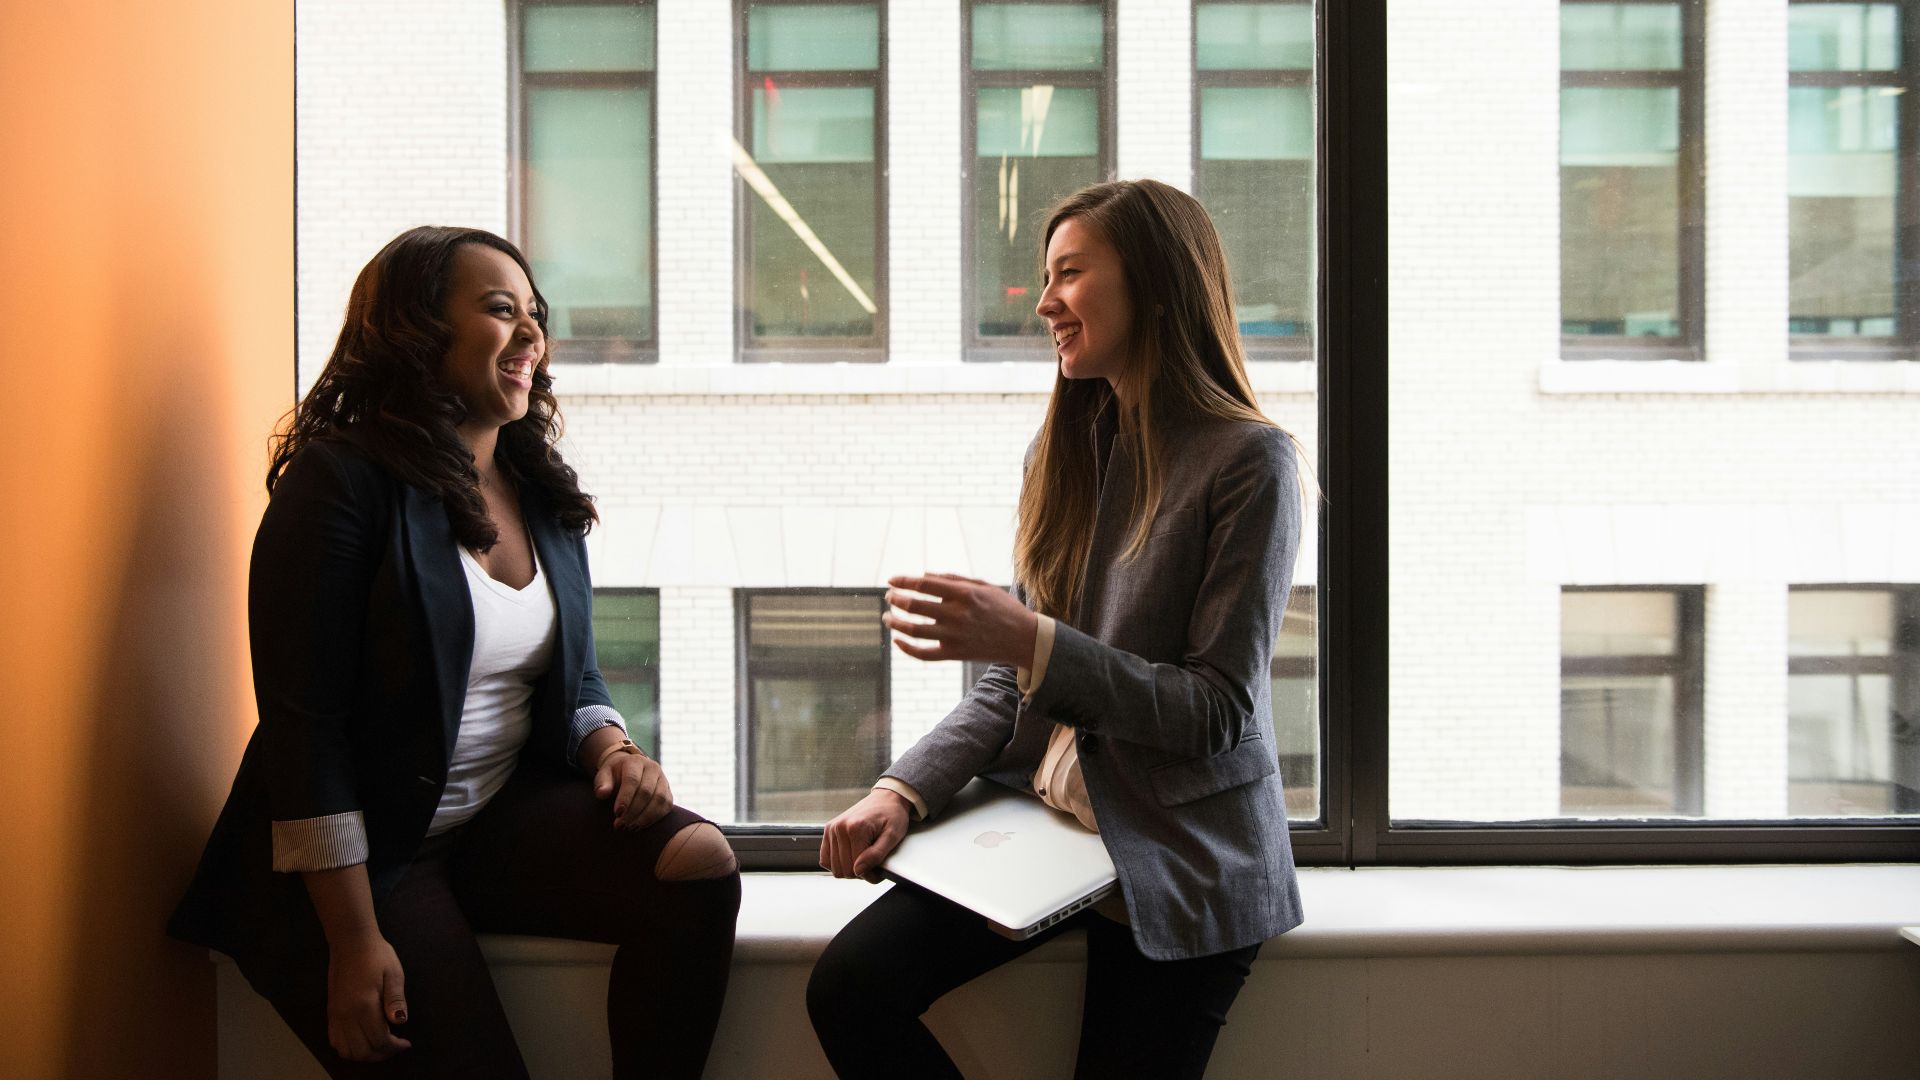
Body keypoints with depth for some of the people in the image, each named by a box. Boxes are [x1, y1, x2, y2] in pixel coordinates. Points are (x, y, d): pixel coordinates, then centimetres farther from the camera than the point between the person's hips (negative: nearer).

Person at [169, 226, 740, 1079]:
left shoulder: (543, 494, 8)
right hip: (360, 851, -6)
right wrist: (353, 941, -20)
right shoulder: (341, 481, -12)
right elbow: (302, 725, -16)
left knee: (698, 862, -18)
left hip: (506, 816, 6)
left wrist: (612, 749, -7)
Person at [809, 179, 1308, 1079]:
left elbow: (1220, 711, -15)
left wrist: (1033, 643, -24)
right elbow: (1012, 681, 9)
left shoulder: (1249, 463, -12)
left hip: (1180, 862, -5)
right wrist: (904, 790, -6)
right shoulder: (1066, 448, 8)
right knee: (848, 989, -12)